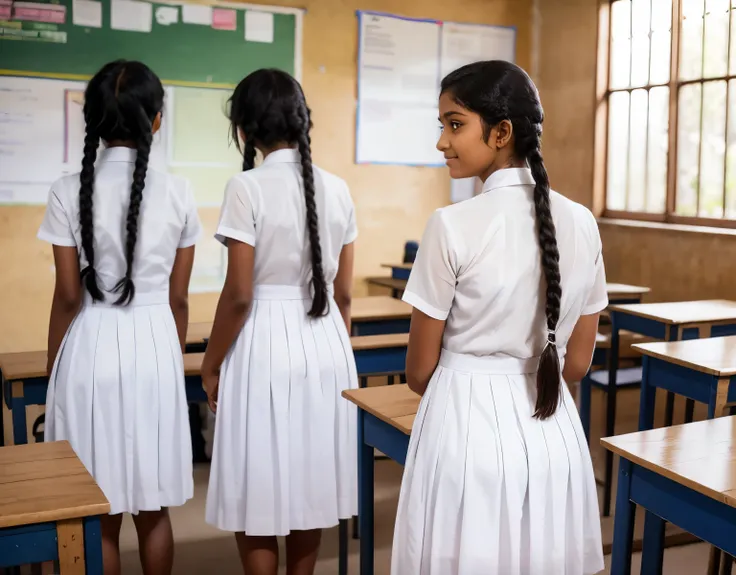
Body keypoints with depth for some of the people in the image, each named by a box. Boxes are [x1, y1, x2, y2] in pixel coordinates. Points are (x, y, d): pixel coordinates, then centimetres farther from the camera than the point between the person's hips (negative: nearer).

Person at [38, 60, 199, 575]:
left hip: (92, 346, -1)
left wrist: (54, 371, 8)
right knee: (154, 508, 15)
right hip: (155, 346, 2)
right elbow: (178, 298, 1)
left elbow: (68, 298, -5)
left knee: (99, 516, 10)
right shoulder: (178, 193, -3)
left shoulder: (70, 192, -7)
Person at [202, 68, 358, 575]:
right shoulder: (337, 189, 3)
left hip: (264, 346, -5)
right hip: (325, 346, 6)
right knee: (310, 487, 18)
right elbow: (343, 293, 7)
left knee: (257, 494, 9)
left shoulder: (248, 188, -13)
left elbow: (239, 296, -14)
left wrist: (211, 365, -1)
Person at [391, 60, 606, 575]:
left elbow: (420, 371, -7)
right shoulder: (581, 222, -1)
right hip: (554, 433, 5)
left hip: (467, 427, -5)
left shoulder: (453, 225, -16)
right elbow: (578, 363, 6)